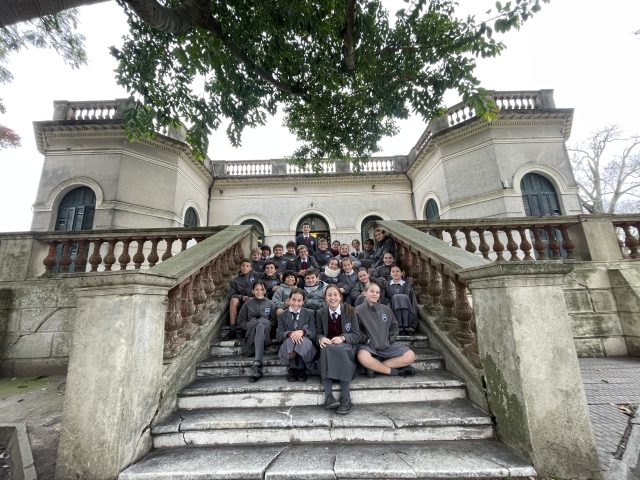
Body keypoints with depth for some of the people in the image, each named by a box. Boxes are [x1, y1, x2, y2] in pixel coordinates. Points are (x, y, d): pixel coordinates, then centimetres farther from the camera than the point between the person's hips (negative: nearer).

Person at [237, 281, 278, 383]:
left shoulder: (270, 304, 20)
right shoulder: (248, 304, 21)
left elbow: (273, 321, 13)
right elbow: (240, 321, 14)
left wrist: (266, 324, -7)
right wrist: (250, 325, -4)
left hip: (265, 332, 0)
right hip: (251, 333, 0)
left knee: (261, 326, -37)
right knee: (260, 325, -36)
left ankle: (256, 365, -51)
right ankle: (258, 368, -49)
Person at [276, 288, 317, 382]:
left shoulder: (310, 313, 7)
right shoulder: (282, 315, 8)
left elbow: (314, 333, -3)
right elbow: (278, 336, -2)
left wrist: (302, 331, -25)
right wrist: (289, 334, -24)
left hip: (305, 344, 0)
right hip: (288, 346, 0)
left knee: (304, 340, -35)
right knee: (289, 340, -34)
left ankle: (301, 370, -8)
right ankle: (293, 370, -8)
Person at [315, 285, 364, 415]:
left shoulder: (350, 311, 0)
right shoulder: (320, 313, 6)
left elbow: (357, 335, -2)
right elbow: (318, 333, 8)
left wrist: (342, 338, -21)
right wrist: (321, 338, -17)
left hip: (346, 346, -1)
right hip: (328, 345, 2)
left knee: (341, 351, -36)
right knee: (326, 349, -34)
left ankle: (346, 398, -37)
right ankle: (328, 396, -39)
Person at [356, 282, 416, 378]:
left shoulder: (386, 309, 8)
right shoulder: (359, 310, -3)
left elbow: (394, 326, 17)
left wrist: (390, 339, 3)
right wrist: (366, 340, -13)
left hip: (387, 345, 5)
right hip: (368, 345, -4)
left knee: (410, 356, -15)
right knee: (363, 357, -38)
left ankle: (374, 366, -14)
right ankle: (395, 371, -16)